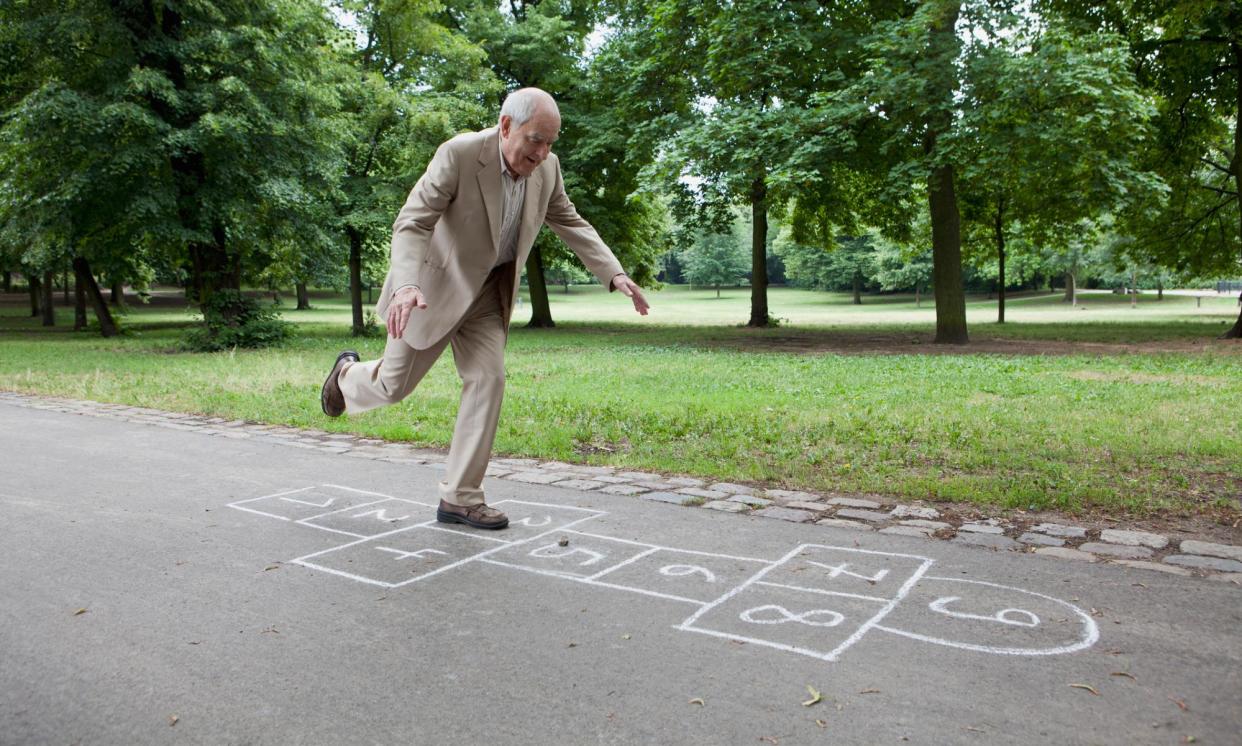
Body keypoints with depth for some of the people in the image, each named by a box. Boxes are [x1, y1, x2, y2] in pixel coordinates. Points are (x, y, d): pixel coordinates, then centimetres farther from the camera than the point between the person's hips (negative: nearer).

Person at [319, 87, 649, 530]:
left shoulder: (547, 168, -9)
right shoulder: (459, 154, -27)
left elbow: (570, 223, 3)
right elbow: (411, 224, -29)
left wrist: (615, 275, -9)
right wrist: (406, 286, -46)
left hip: (489, 291, 5)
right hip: (435, 284, -4)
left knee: (488, 379, -7)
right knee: (395, 384, 6)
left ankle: (460, 497, 1)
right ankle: (349, 374, 44)